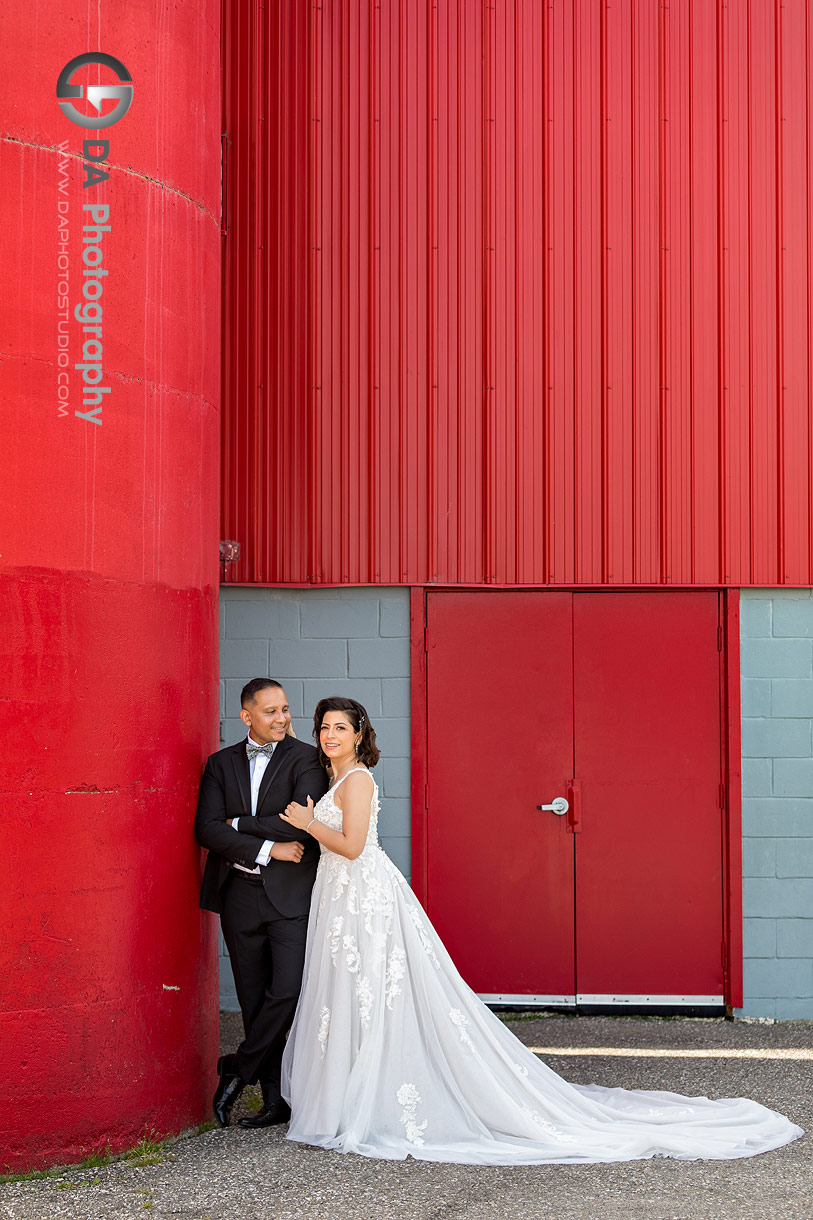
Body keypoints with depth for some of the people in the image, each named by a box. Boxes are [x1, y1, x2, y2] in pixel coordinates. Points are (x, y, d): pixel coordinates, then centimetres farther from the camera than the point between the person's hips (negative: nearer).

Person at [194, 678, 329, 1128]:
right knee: (255, 999, 6)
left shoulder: (305, 758, -1)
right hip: (240, 894, 3)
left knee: (289, 990, -13)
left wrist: (239, 825, -8)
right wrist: (267, 849, -13)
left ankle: (238, 1070, 7)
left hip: (291, 893, -3)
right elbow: (207, 829, -3)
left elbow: (303, 824, -15)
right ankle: (275, 1097, 15)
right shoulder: (221, 763, 9)